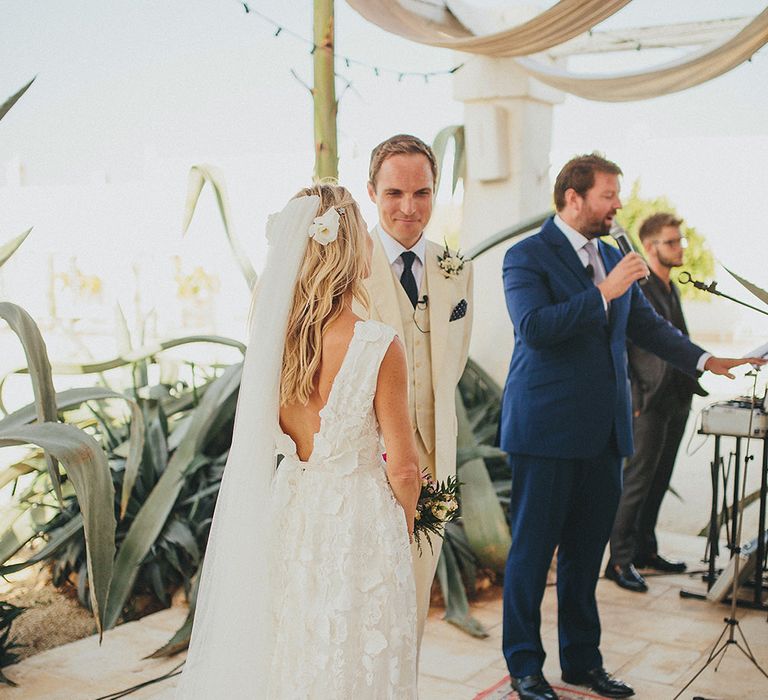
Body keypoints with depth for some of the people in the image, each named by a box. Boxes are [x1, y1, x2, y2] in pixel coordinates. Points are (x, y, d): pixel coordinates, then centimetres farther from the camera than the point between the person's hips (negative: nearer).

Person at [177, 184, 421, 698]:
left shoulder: (272, 336, -8)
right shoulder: (379, 346, -22)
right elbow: (402, 468, -14)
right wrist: (406, 525, 5)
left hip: (287, 517, 5)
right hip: (359, 525, -5)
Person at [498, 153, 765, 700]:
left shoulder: (612, 257, 14)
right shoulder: (528, 256, -7)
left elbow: (645, 323, 20)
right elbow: (534, 328, -21)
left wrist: (703, 359, 9)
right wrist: (603, 292, -21)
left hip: (604, 430, 7)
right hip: (547, 429, -6)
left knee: (587, 550, 14)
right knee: (533, 550, 4)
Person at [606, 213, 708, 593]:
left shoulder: (671, 289, 17)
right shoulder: (636, 287, -11)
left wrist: (692, 383, 14)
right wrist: (633, 398, -17)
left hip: (677, 401, 9)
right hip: (649, 402, -9)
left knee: (658, 481, 15)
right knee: (637, 482, -4)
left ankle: (645, 550, 26)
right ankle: (620, 560, 3)